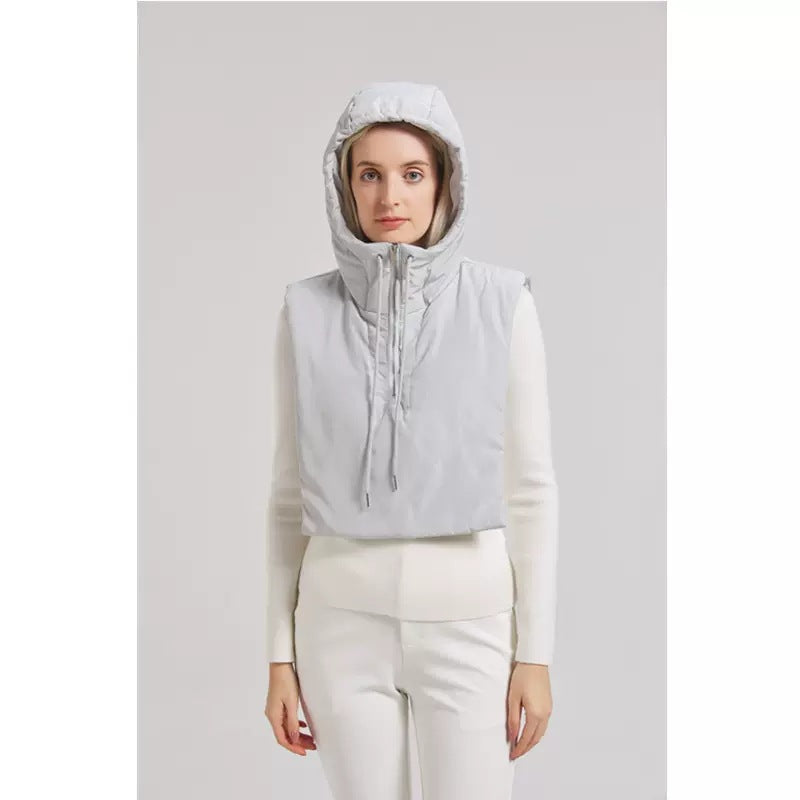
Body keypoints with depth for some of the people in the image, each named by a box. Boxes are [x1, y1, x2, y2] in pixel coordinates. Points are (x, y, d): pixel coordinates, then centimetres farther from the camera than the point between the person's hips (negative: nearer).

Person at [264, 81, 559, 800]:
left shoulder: (501, 302, -4)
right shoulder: (309, 312, 0)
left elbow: (530, 486, -1)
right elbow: (290, 490, 5)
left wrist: (536, 651, -3)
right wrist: (281, 655, 4)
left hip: (469, 619, -1)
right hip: (344, 619, 1)